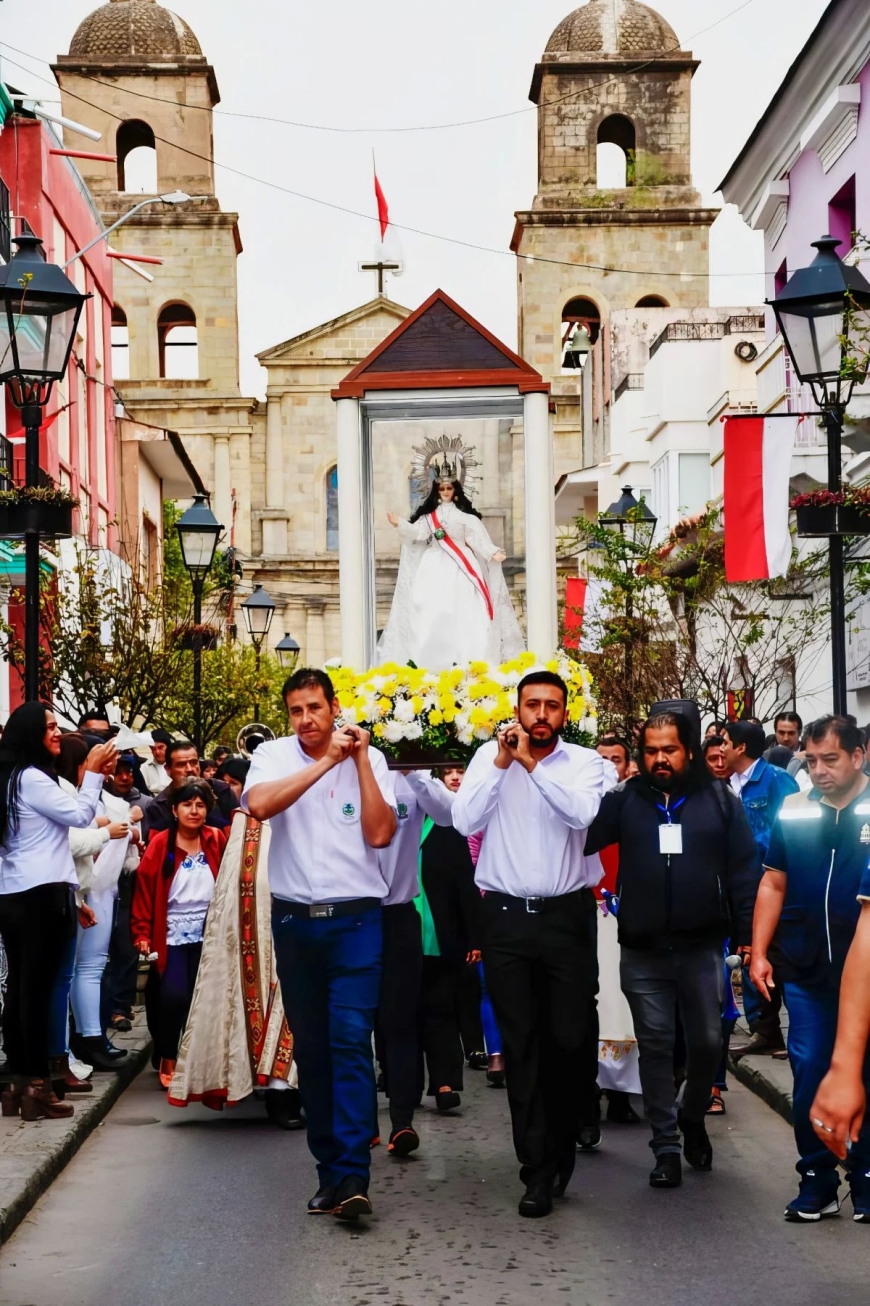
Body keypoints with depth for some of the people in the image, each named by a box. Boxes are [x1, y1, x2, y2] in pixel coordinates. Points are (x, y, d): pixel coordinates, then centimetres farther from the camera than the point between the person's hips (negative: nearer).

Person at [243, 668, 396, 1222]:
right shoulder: (273, 756, 3)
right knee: (311, 1047, 8)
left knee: (351, 1041, -13)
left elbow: (381, 833, -9)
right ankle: (329, 1166, 18)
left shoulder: (369, 758, 2)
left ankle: (352, 1176, -16)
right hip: (295, 919, 2)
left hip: (355, 918, -2)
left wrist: (359, 760, -11)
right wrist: (326, 761, -18)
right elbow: (260, 804, -19)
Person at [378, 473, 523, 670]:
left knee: (462, 610, -9)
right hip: (435, 567, 2)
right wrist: (399, 525, -16)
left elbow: (478, 538, -2)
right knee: (432, 610, -5)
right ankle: (431, 662, -3)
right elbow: (417, 532, -2)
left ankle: (464, 659, -8)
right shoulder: (429, 514, 11)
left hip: (459, 567, -2)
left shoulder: (465, 515, 4)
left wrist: (493, 552, -16)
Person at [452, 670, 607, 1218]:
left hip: (568, 914, -1)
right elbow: (465, 821, -8)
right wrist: (502, 762, -12)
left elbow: (582, 813, -19)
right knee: (521, 1045, 3)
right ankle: (539, 1170, 8)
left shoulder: (585, 762, 0)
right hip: (507, 916, 1)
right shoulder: (489, 756, 4)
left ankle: (563, 1144, 27)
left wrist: (532, 763, -18)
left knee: (569, 1039, 3)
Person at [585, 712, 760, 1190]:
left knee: (707, 1042, 7)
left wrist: (749, 937, -4)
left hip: (702, 947, 0)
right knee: (655, 1046, 5)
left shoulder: (719, 799, 2)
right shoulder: (625, 800, 3)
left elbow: (744, 871, 1)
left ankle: (693, 1117, 33)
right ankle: (666, 1145, 14)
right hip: (642, 952, 0)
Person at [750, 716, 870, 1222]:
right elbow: (774, 884, 8)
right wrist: (759, 952, 3)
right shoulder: (794, 811, 2)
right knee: (809, 1079, 5)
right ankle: (817, 1184, 16)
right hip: (806, 973, 2)